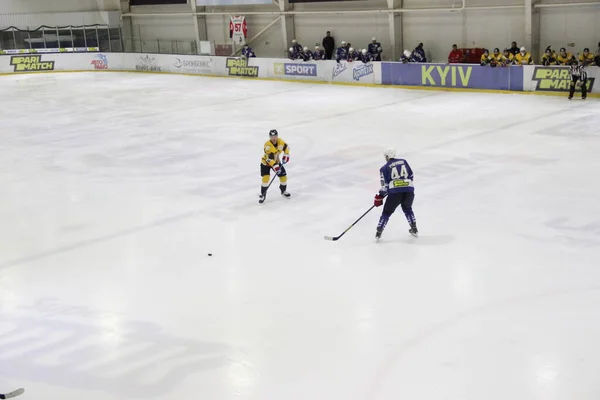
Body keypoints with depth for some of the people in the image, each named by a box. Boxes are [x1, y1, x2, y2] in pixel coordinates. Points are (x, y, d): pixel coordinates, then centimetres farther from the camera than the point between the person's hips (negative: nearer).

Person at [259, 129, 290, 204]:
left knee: (283, 176, 4)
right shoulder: (267, 145, -32)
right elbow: (269, 158, -38)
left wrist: (286, 155, -3)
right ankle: (262, 195, -6)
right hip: (266, 163, -5)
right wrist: (274, 166, -46)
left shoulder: (280, 141, -14)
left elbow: (286, 147, 7)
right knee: (266, 178, -21)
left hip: (276, 161, 5)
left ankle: (283, 191, 30)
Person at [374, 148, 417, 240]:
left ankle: (378, 232, 10)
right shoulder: (403, 161, 17)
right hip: (409, 190, 3)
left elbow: (385, 185, 2)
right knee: (407, 208, 30)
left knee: (387, 212, 13)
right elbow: (411, 176, 20)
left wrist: (380, 197, 11)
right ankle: (414, 229, 28)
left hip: (395, 192, -3)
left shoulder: (384, 168, 7)